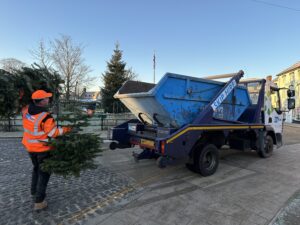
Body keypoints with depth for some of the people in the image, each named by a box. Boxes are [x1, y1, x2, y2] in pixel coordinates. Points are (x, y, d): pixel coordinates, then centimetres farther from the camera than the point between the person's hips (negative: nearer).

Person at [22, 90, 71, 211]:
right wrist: (66, 129, -13)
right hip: (43, 148, -7)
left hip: (30, 146, 8)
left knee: (36, 168, 27)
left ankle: (34, 192, 42)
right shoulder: (45, 117, -28)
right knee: (44, 172, 7)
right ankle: (39, 201, 12)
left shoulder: (26, 111, -7)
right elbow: (53, 133, -23)